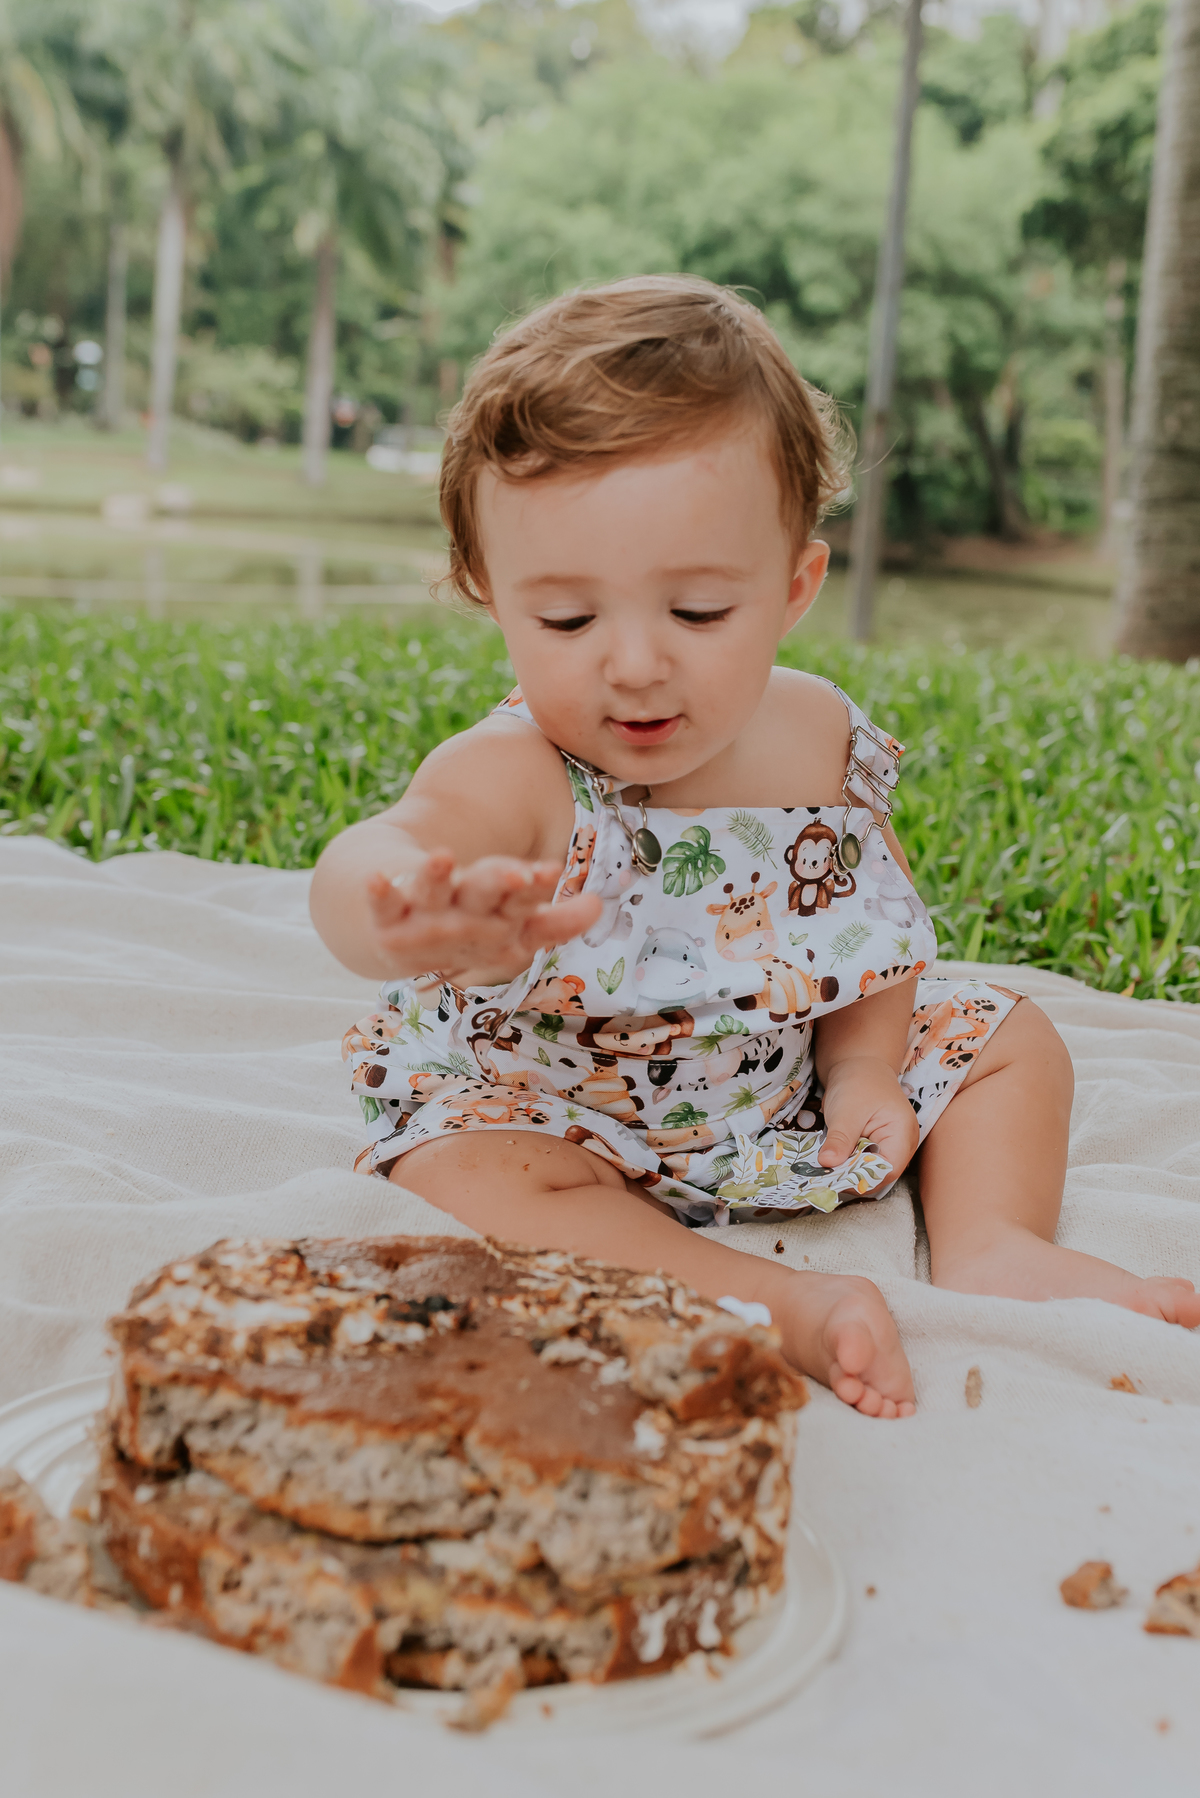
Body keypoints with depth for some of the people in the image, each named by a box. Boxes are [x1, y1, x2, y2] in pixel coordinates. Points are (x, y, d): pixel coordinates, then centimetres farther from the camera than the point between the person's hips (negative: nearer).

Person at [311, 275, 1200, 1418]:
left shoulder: (819, 737, -13)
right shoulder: (512, 781, -30)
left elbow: (877, 909, 5)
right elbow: (367, 861, -52)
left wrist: (866, 1065, -10)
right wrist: (413, 922, -77)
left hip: (791, 1091, 5)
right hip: (548, 1103, -4)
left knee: (1009, 1041, 5)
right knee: (466, 1178, -35)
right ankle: (788, 1308, -31)